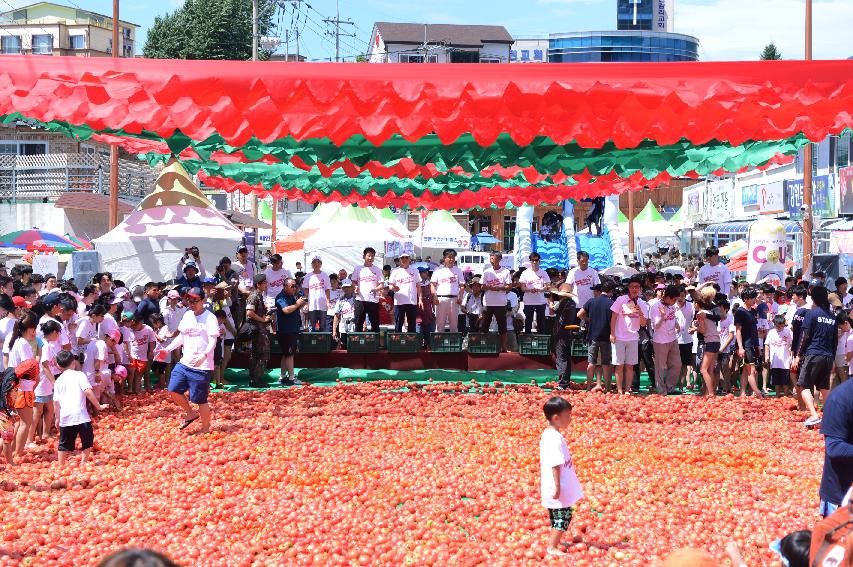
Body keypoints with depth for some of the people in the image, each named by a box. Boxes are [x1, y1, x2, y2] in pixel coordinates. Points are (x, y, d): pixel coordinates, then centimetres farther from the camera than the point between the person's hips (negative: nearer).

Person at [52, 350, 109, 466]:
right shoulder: (79, 375, 0)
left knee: (64, 444, 12)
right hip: (80, 415, -4)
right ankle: (83, 463, 4)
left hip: (65, 417, 4)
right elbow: (88, 392, -12)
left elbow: (56, 402, 8)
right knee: (87, 440, 10)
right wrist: (99, 406, -6)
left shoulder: (58, 381, 11)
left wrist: (57, 418, 16)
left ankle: (61, 466, 12)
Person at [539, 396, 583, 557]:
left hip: (549, 485, 10)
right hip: (558, 488, -10)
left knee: (556, 517, 19)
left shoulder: (546, 434, 8)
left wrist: (541, 478, 27)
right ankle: (552, 547, 0)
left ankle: (552, 543, 28)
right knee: (564, 516, -3)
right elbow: (555, 465, -25)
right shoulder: (555, 438, -23)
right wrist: (557, 487, -24)